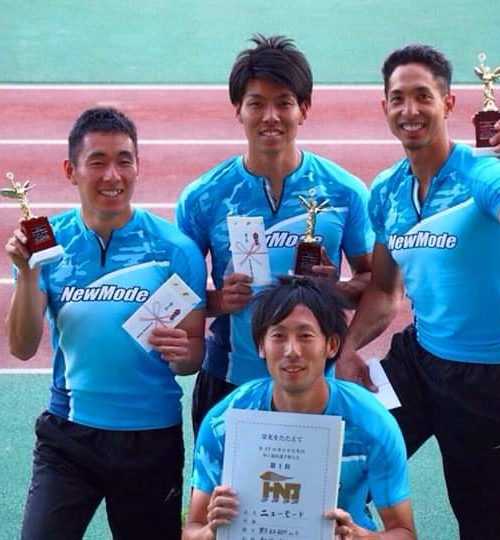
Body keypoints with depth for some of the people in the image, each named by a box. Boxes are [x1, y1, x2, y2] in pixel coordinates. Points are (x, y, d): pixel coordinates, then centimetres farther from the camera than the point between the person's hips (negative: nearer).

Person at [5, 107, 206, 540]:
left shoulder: (175, 248, -7)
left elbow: (195, 352, -2)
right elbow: (22, 348, -5)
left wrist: (181, 353, -24)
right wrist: (28, 272, -19)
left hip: (152, 436, 0)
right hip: (67, 435, 1)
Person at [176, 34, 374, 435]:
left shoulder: (345, 191, -3)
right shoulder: (203, 197, -3)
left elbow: (372, 278, 5)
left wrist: (337, 289, -16)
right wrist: (216, 300, -18)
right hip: (228, 383, 0)